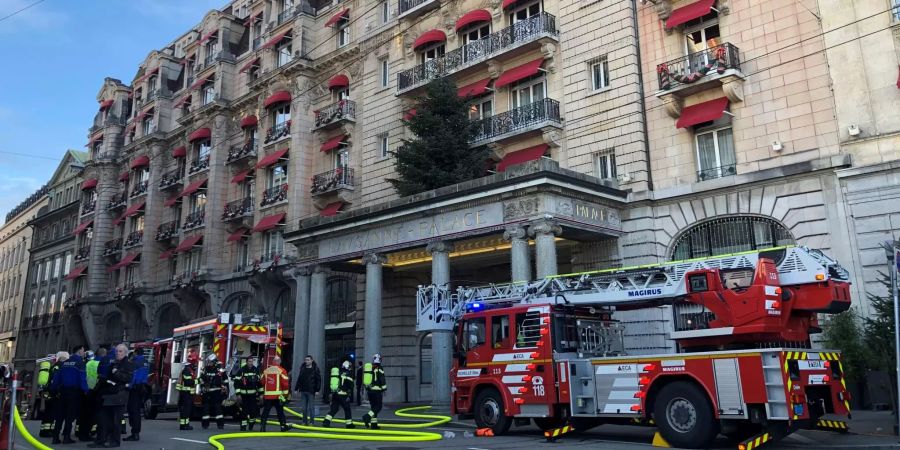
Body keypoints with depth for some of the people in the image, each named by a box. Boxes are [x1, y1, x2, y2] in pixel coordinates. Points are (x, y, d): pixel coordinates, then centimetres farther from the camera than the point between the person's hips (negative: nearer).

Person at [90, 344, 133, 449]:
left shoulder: (128, 364, -1)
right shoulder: (112, 363, 20)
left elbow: (128, 378, -15)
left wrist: (116, 373, -19)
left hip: (119, 395, -7)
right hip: (108, 394, 7)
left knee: (116, 419, -3)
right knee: (104, 418, 6)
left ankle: (115, 441, 5)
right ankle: (101, 440, 11)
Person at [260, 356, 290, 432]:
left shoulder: (265, 370, 9)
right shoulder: (281, 371, -4)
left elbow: (262, 382, 13)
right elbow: (285, 383, -9)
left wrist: (263, 392, 24)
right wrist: (285, 393, 1)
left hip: (267, 395, 3)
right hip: (277, 395, -3)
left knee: (265, 411, 7)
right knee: (280, 411, 5)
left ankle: (262, 425, 2)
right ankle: (283, 426, 11)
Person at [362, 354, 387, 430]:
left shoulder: (369, 368, 11)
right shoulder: (379, 369, -9)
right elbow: (383, 380, -12)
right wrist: (384, 390, -5)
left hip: (369, 390, 7)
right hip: (377, 391, -7)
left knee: (373, 407, 13)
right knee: (378, 407, -2)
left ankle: (374, 424, 12)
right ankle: (367, 417, -21)